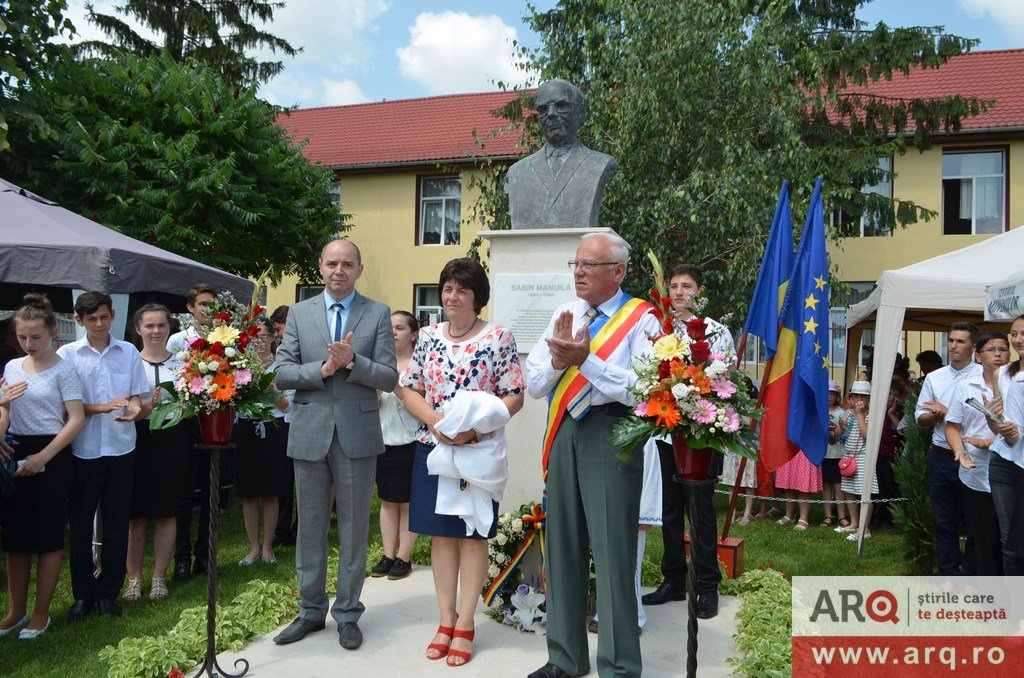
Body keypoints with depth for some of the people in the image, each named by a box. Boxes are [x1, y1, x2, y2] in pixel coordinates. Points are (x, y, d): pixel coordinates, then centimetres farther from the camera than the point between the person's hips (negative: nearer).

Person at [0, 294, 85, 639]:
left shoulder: (63, 369, -8)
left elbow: (77, 419, -12)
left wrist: (42, 458, -18)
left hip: (51, 457, -5)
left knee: (47, 536, 2)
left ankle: (41, 612, 15)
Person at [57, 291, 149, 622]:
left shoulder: (129, 352, 5)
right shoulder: (67, 354, 0)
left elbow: (137, 397, 5)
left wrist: (133, 409, -18)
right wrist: (101, 407, -18)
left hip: (121, 448, 1)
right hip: (83, 449, -1)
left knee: (116, 523, 7)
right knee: (80, 523, 7)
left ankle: (109, 592, 20)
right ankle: (83, 594, 21)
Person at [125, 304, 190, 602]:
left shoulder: (182, 363, 9)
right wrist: (142, 410, -18)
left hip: (171, 440, 1)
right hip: (137, 440, -1)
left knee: (166, 512, 6)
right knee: (135, 512, 2)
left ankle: (159, 577, 17)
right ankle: (134, 577, 15)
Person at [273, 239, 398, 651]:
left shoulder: (378, 314, 2)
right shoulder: (299, 313, 7)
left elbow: (389, 378, -4)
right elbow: (281, 374, 0)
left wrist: (352, 362, -20)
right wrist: (323, 369, -15)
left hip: (357, 435, -2)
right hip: (310, 434, 2)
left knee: (353, 529, 8)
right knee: (310, 528, 12)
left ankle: (348, 614, 21)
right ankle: (311, 611, 27)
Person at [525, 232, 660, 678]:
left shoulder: (641, 320, -5)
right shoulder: (564, 315, 12)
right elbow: (533, 385, 7)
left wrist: (585, 360, -21)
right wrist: (558, 358, -12)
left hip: (611, 435, -6)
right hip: (564, 434, 6)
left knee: (612, 550, -3)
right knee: (562, 545, 13)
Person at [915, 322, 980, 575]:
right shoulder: (934, 377, 10)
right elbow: (920, 417, 12)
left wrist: (946, 412, -13)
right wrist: (934, 416, -9)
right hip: (941, 457, 4)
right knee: (944, 521, 11)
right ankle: (948, 575, 22)